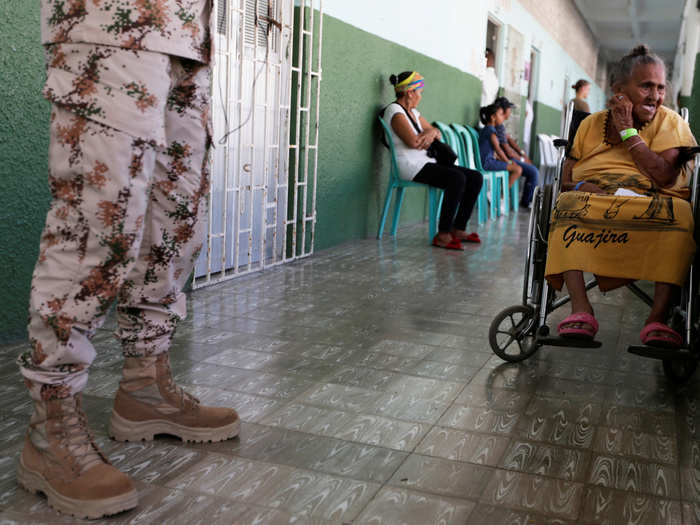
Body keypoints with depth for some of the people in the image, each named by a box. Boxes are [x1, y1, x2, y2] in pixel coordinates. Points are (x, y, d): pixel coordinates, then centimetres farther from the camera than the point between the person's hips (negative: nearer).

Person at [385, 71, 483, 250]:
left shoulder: (413, 112, 22)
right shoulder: (395, 111, -8)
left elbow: (438, 133, 23)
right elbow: (413, 142, -19)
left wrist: (432, 133, -2)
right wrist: (429, 133, 2)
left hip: (425, 163, 10)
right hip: (410, 166, -10)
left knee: (475, 177, -3)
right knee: (457, 178, -31)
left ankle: (458, 229, 0)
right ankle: (442, 235, -28)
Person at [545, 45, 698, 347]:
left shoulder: (671, 122, 10)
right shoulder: (592, 124, 15)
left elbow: (664, 175, -7)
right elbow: (566, 180, 9)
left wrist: (628, 131, -4)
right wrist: (587, 188, -15)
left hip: (653, 205, -1)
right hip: (593, 201, 1)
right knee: (569, 206, -33)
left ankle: (658, 316, -37)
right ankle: (580, 308, -39)